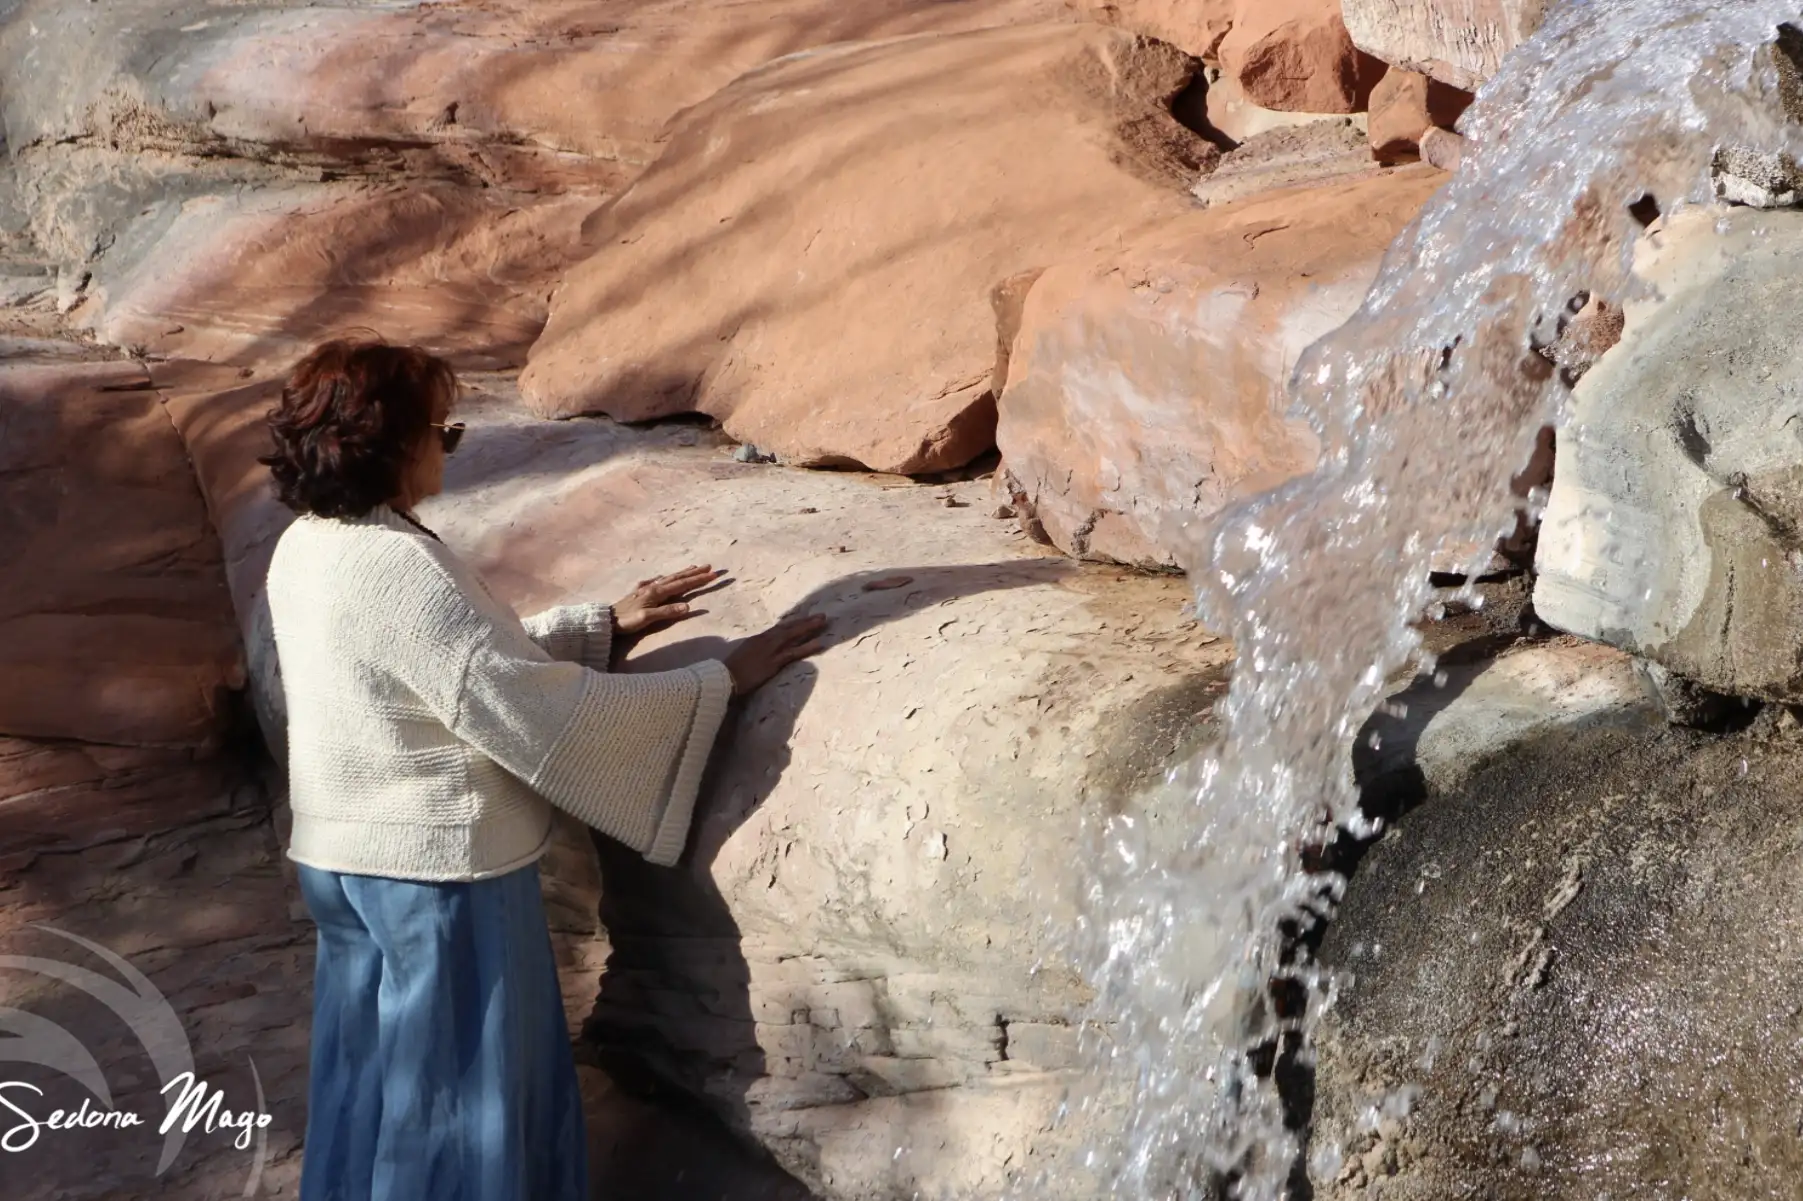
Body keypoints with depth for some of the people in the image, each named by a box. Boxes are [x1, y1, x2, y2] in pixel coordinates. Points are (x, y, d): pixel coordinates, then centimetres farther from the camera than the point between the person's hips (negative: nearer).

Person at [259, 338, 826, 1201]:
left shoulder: (309, 548, 3)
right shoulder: (398, 570, -26)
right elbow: (542, 712, -25)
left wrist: (606, 625, 13)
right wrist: (718, 682, -17)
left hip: (350, 855, 9)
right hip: (438, 869, -9)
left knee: (376, 1074, 21)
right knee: (456, 1096, 7)